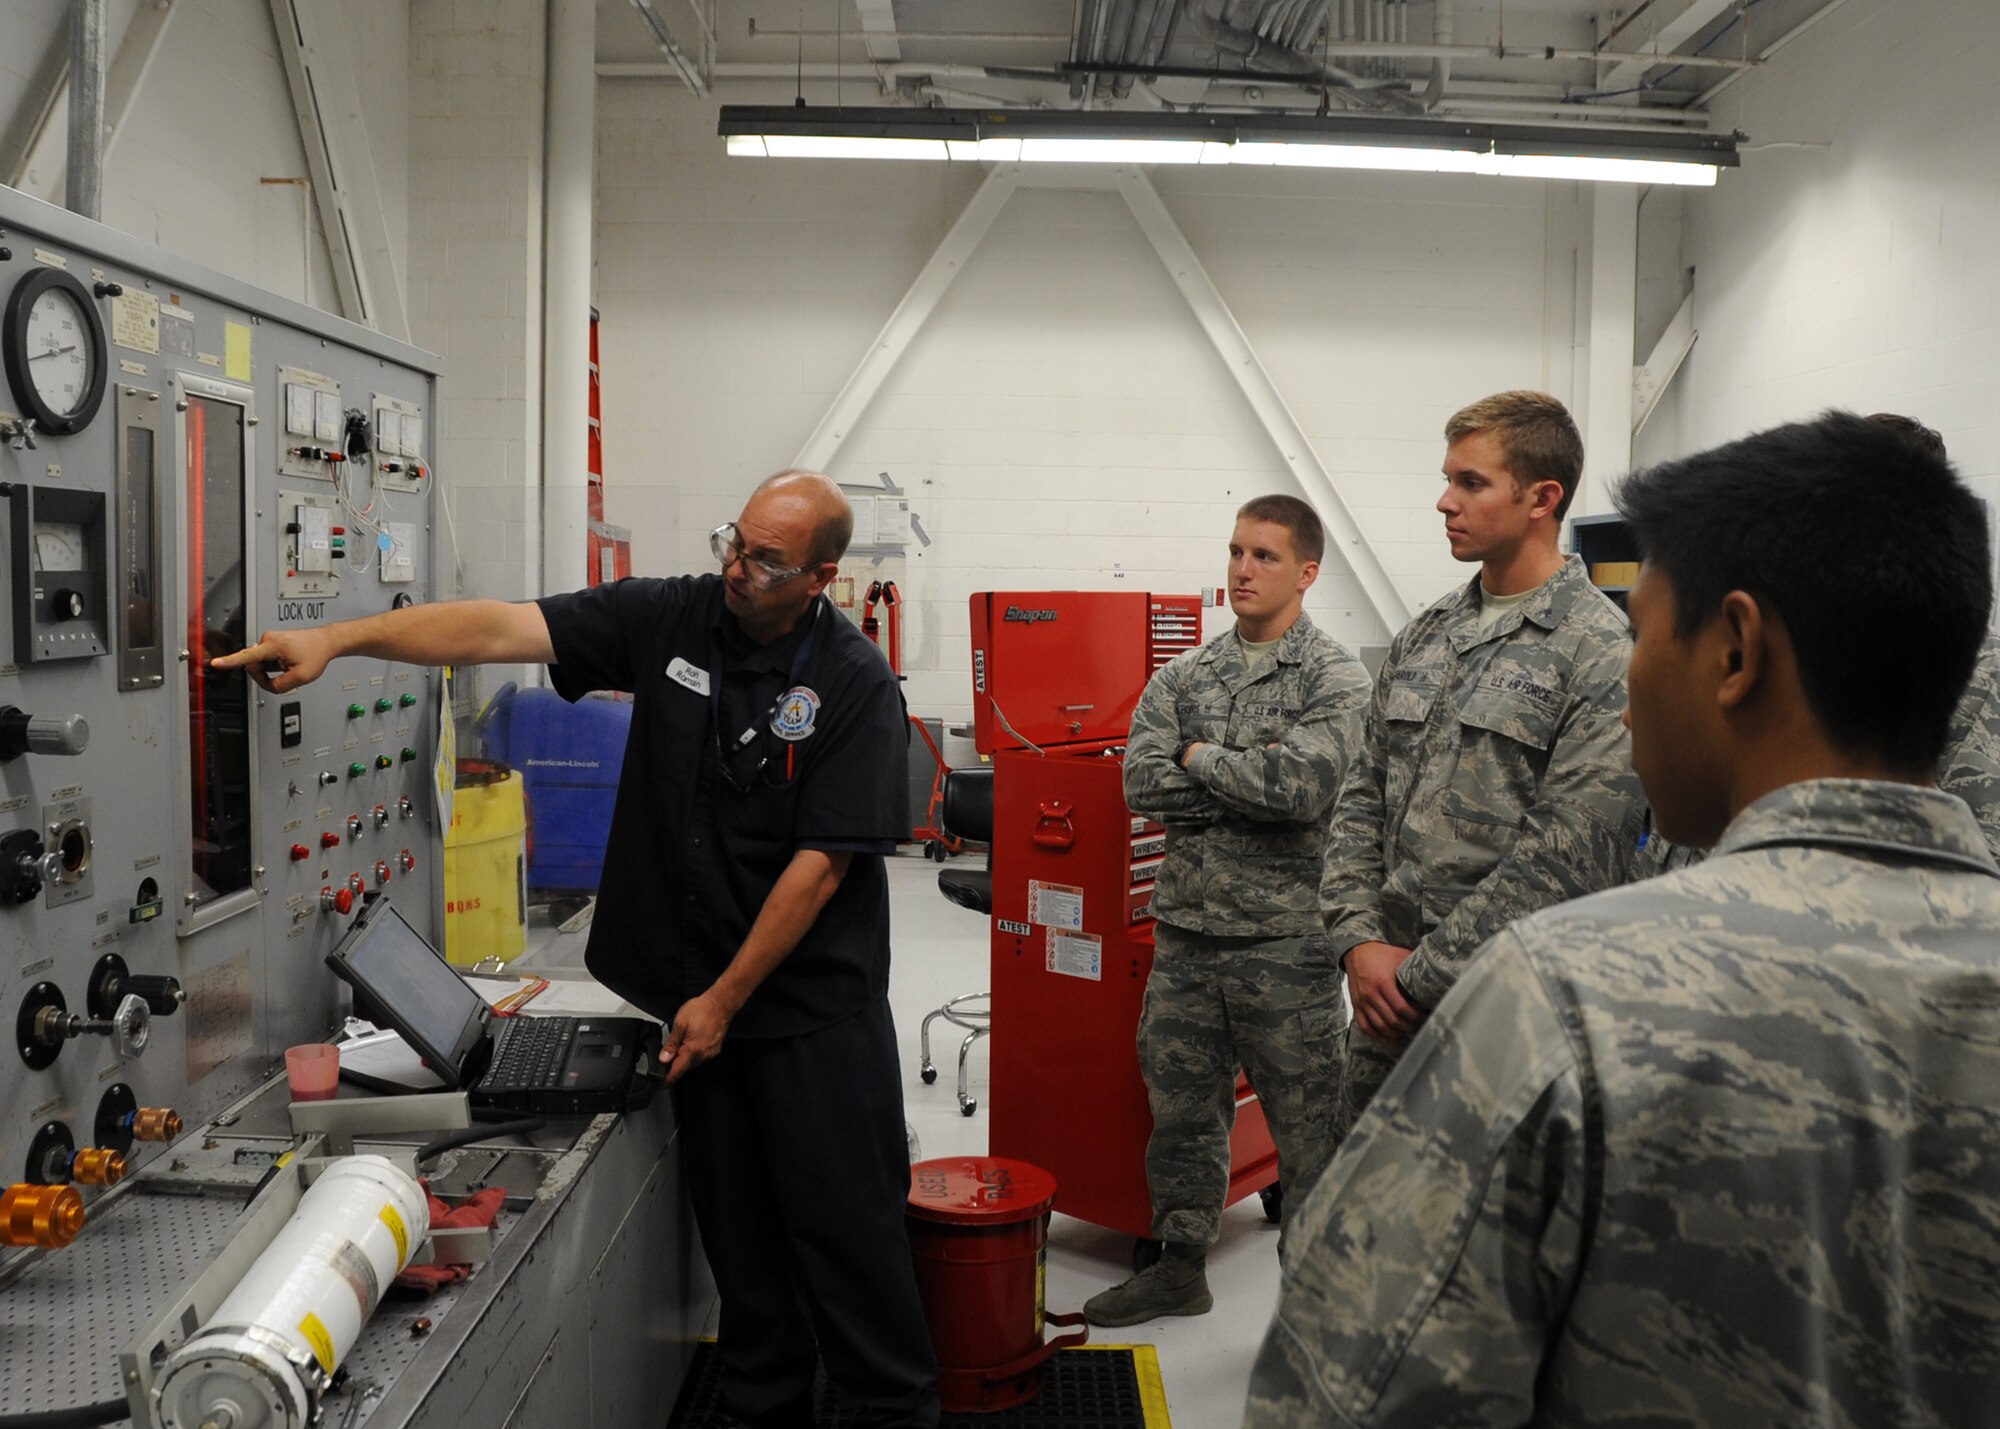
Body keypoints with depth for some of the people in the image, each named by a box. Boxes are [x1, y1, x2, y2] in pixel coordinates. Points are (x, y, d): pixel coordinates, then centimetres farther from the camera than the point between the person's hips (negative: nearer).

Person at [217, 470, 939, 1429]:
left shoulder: (855, 686, -14)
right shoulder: (670, 618, -3)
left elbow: (820, 866, -15)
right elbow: (497, 630, -10)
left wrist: (723, 1001, -13)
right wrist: (333, 639, -21)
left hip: (815, 1002, -4)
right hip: (698, 991, 4)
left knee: (846, 1218, 3)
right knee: (734, 1222, 15)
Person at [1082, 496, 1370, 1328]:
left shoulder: (1334, 678, -6)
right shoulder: (1184, 676, 8)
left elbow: (1304, 784, -23)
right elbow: (1141, 784, -4)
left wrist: (1201, 758, -10)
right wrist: (1252, 778, -12)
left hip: (1284, 937, -5)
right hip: (1185, 925, 5)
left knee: (1307, 1120, 4)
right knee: (1181, 1103, 16)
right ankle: (1181, 1264, 33)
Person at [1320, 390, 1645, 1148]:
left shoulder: (1601, 654, -12)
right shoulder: (1422, 637, 10)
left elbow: (1566, 861, -17)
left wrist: (1421, 974, -15)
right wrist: (1359, 940, -2)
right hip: (1385, 999, 6)